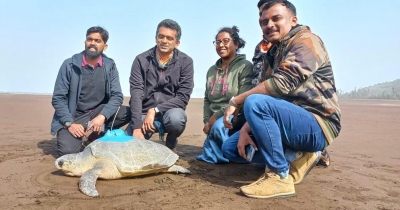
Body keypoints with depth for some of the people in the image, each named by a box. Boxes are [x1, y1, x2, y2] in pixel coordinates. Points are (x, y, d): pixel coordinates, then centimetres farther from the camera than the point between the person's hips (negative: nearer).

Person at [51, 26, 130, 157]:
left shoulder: (110, 66, -2)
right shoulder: (69, 65, -8)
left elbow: (117, 96, -9)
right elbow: (58, 98, -8)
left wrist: (102, 116, -25)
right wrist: (69, 123, -20)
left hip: (99, 113, 3)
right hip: (73, 116, -2)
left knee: (129, 113, -21)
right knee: (68, 151, -26)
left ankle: (96, 136, -2)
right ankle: (80, 138, 10)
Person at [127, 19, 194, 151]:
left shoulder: (185, 62, -5)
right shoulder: (141, 60, -4)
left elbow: (183, 97, -10)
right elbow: (136, 94, -12)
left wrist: (155, 110, -20)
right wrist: (137, 127, -22)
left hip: (170, 111, 0)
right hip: (144, 114, 1)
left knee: (176, 117, -35)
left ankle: (171, 146, 0)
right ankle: (144, 141, 18)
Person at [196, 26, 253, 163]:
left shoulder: (245, 66, -7)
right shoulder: (212, 70, 14)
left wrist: (217, 116, -17)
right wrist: (207, 121, 0)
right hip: (215, 121, 7)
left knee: (219, 126, -37)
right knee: (209, 152, -4)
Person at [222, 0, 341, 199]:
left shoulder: (306, 40, -10)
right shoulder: (274, 53, 16)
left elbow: (281, 84, -26)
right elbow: (269, 93, 9)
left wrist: (235, 101, -19)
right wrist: (246, 128, -6)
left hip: (316, 126, -9)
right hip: (293, 121, 9)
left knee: (255, 103, -32)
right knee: (230, 147, 6)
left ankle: (280, 176, -18)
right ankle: (296, 158, 5)